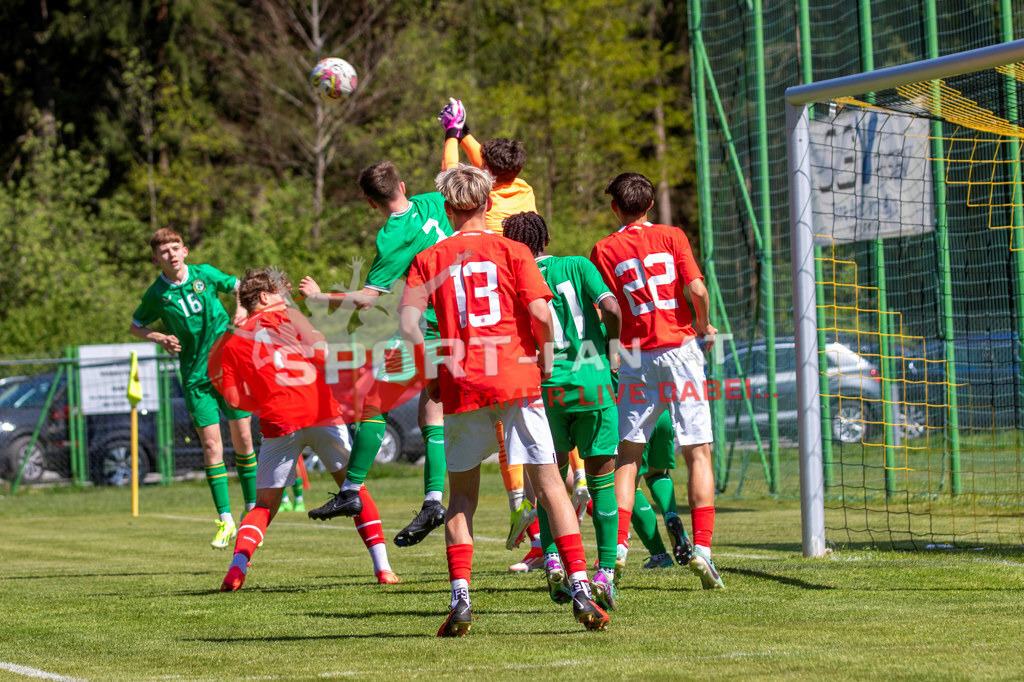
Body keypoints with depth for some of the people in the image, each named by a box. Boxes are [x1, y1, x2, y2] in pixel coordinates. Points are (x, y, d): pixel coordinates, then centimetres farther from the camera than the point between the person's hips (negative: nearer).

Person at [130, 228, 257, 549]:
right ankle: (225, 520, -1)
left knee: (242, 439, 2)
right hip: (195, 376, -1)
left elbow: (238, 286, 17)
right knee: (211, 445, -8)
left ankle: (252, 512, 14)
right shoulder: (156, 294, -4)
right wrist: (160, 339, -6)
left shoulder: (205, 274, -1)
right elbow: (135, 326, 11)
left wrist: (241, 310, -1)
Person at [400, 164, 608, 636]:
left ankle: (460, 600, -1)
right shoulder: (512, 252, 3)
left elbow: (408, 324, -5)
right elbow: (540, 313, -9)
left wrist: (432, 372, 7)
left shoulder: (429, 260, 7)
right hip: (517, 380, -1)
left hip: (461, 386, 1)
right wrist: (544, 361, 6)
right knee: (549, 483, 2)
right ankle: (581, 591, -6)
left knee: (461, 494, 11)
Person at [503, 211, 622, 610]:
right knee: (602, 479, 9)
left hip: (546, 388, 1)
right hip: (593, 383, -1)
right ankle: (605, 573, 2)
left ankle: (552, 558, 3)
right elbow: (611, 308, -10)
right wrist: (610, 344, 7)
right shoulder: (576, 266, 4)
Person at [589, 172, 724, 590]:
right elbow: (697, 289, -8)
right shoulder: (672, 237, 2)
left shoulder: (604, 250, 2)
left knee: (628, 456, 8)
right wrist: (703, 328, 9)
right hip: (680, 349, 0)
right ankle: (702, 549, -9)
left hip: (637, 356, 0)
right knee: (698, 453, 2)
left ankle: (617, 546, -3)